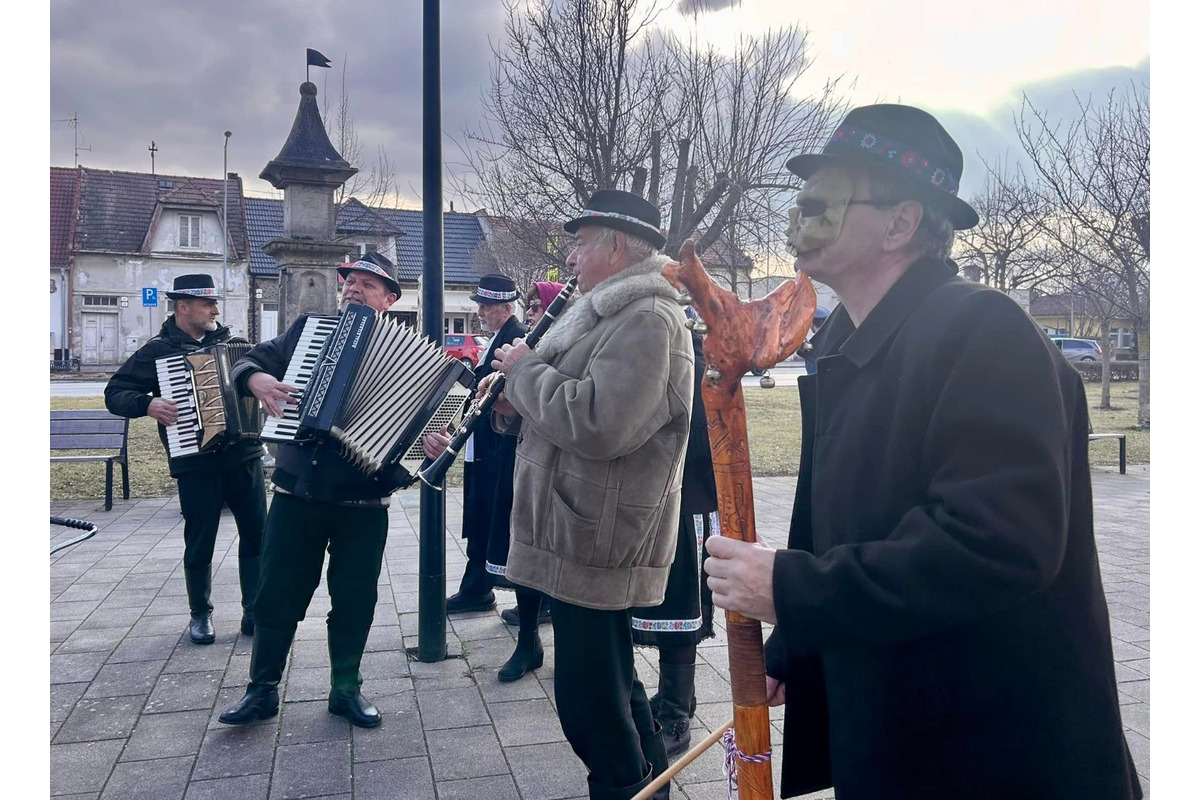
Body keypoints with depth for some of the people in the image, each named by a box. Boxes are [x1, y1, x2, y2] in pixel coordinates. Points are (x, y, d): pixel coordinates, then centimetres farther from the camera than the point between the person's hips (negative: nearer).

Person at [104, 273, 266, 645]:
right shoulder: (158, 350, 1)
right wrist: (148, 405, -17)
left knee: (257, 534, 3)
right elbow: (114, 394, 2)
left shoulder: (233, 343, 10)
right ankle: (200, 614, 24)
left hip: (244, 454, 3)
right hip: (195, 463, -3)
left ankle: (255, 612, 14)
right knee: (200, 542, 6)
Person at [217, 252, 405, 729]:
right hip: (297, 490, 2)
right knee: (278, 592, 9)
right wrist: (256, 377, -12)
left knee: (355, 597, 9)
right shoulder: (309, 327, 9)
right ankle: (263, 690, 25)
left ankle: (346, 688, 27)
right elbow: (251, 359, 11)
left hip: (362, 498, -2)